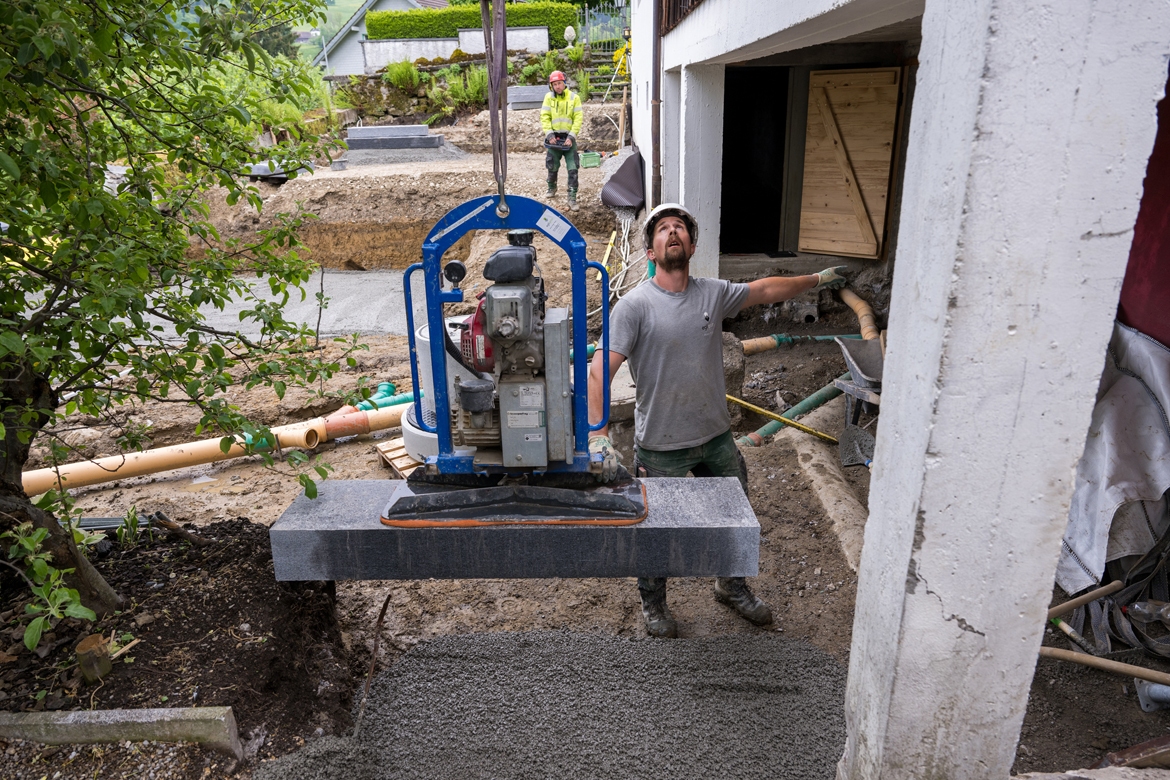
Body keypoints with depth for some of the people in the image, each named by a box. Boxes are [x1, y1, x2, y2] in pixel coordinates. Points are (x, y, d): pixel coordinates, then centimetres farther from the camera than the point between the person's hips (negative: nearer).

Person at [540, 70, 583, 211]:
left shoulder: (574, 97, -3)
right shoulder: (549, 97, 1)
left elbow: (578, 118, -7)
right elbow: (544, 117, -2)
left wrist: (572, 136, -16)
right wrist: (549, 133, -14)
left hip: (569, 138, -2)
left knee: (573, 169, -8)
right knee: (552, 167, 13)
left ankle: (572, 198, -5)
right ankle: (552, 189, 37)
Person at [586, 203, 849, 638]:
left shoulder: (714, 294, -2)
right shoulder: (635, 305, -18)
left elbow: (766, 290, 17)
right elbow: (599, 372, -24)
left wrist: (818, 279, 27)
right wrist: (598, 437, -35)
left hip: (716, 438, 5)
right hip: (661, 448, -5)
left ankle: (732, 587, 50)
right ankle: (653, 603, 42)